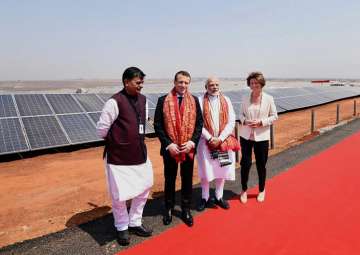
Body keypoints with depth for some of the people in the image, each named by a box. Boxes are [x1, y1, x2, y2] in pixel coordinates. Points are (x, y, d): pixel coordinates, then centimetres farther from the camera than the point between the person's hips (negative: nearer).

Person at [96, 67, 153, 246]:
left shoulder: (142, 99, 4)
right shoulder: (115, 102, -17)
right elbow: (101, 129, -13)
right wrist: (115, 141, 2)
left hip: (140, 155, 7)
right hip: (119, 157, -6)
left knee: (143, 189, 15)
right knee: (119, 195, 6)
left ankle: (135, 223, 35)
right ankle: (122, 227, 31)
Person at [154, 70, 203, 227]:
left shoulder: (194, 100, 4)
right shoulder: (163, 100, -3)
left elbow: (199, 123, 3)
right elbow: (158, 125, -5)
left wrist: (192, 142, -10)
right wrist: (168, 144, -13)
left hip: (188, 148, 2)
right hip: (170, 148, -1)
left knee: (187, 180, 12)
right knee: (169, 180, 13)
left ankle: (186, 210, 29)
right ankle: (169, 209, 31)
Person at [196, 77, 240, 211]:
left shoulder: (226, 100, 4)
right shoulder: (200, 101, -5)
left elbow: (231, 122, -1)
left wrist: (220, 138, -10)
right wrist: (210, 138, -13)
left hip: (223, 141, 3)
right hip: (206, 141, -2)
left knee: (222, 170, 10)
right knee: (205, 171, 5)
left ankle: (218, 197, 28)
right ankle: (205, 198, 23)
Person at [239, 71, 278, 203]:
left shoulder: (268, 98, -4)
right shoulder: (245, 99, 1)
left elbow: (274, 116, 0)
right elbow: (241, 114, 8)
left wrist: (261, 122, -15)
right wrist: (244, 121, -14)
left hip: (261, 137, -1)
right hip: (246, 136, 1)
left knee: (261, 165, 10)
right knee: (245, 164, 4)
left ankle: (261, 190, 32)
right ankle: (244, 190, 25)